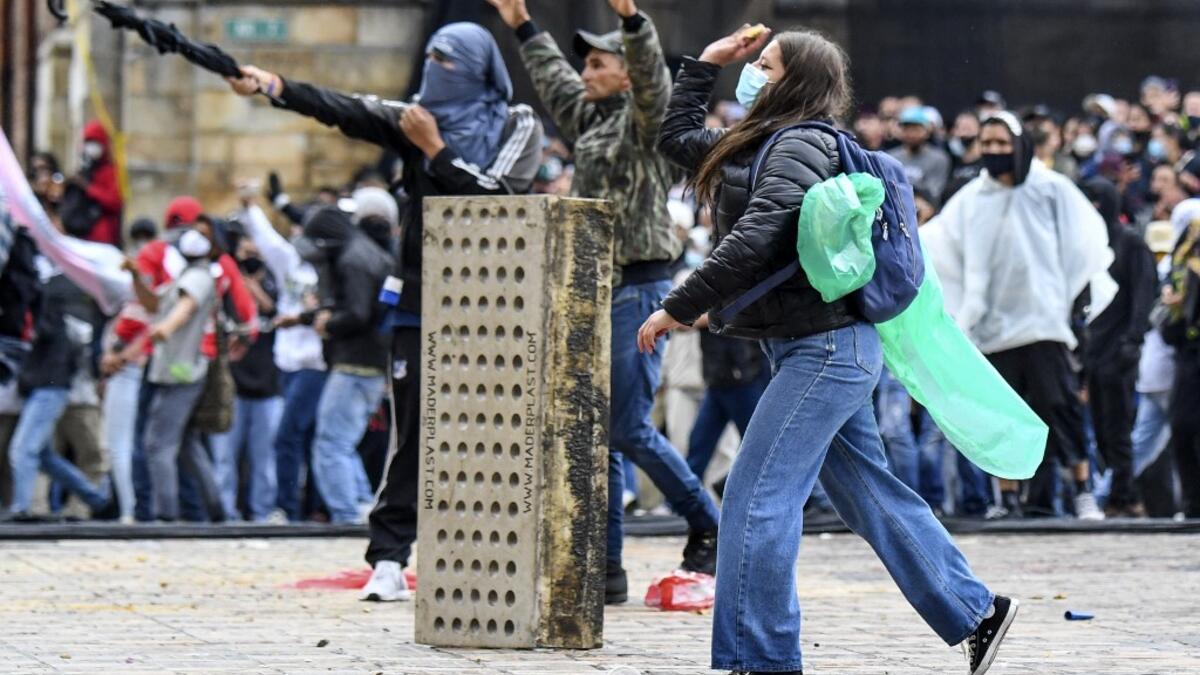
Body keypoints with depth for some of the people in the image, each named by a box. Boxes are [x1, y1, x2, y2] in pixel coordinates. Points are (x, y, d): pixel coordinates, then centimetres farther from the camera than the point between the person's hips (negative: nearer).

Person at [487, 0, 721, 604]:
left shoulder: (643, 119, -5)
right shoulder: (592, 119, 18)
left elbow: (652, 80, -26)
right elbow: (555, 81, 35)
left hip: (637, 287, -9)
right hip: (595, 289, 9)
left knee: (629, 429, -10)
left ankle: (708, 529, 8)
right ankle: (606, 568, 7)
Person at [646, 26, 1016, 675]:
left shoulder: (801, 145, -13)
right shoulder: (757, 144, 16)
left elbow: (754, 240, -24)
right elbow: (676, 139, 31)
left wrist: (678, 307, -21)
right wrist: (704, 64, 22)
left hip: (827, 344, -10)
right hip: (817, 347, 10)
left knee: (757, 494, -11)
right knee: (867, 491, 13)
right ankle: (975, 613, 20)